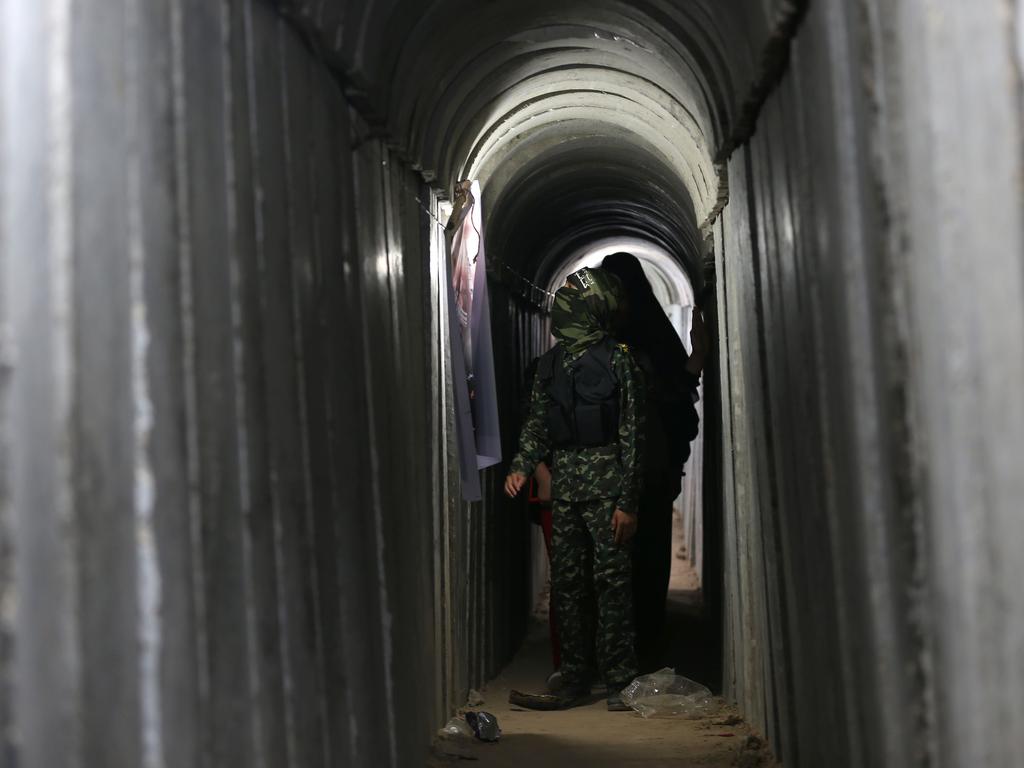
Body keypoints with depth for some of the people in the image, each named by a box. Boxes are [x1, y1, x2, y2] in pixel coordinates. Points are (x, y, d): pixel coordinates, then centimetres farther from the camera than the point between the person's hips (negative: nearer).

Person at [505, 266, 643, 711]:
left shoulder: (616, 360, -5)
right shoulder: (550, 364, 12)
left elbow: (631, 435, -7)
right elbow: (537, 424, 17)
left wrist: (627, 502, -12)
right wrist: (521, 466, -2)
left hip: (605, 479, -6)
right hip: (563, 482, 6)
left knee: (611, 579, -3)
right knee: (566, 582, 8)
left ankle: (619, 680, 6)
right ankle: (575, 678, 18)